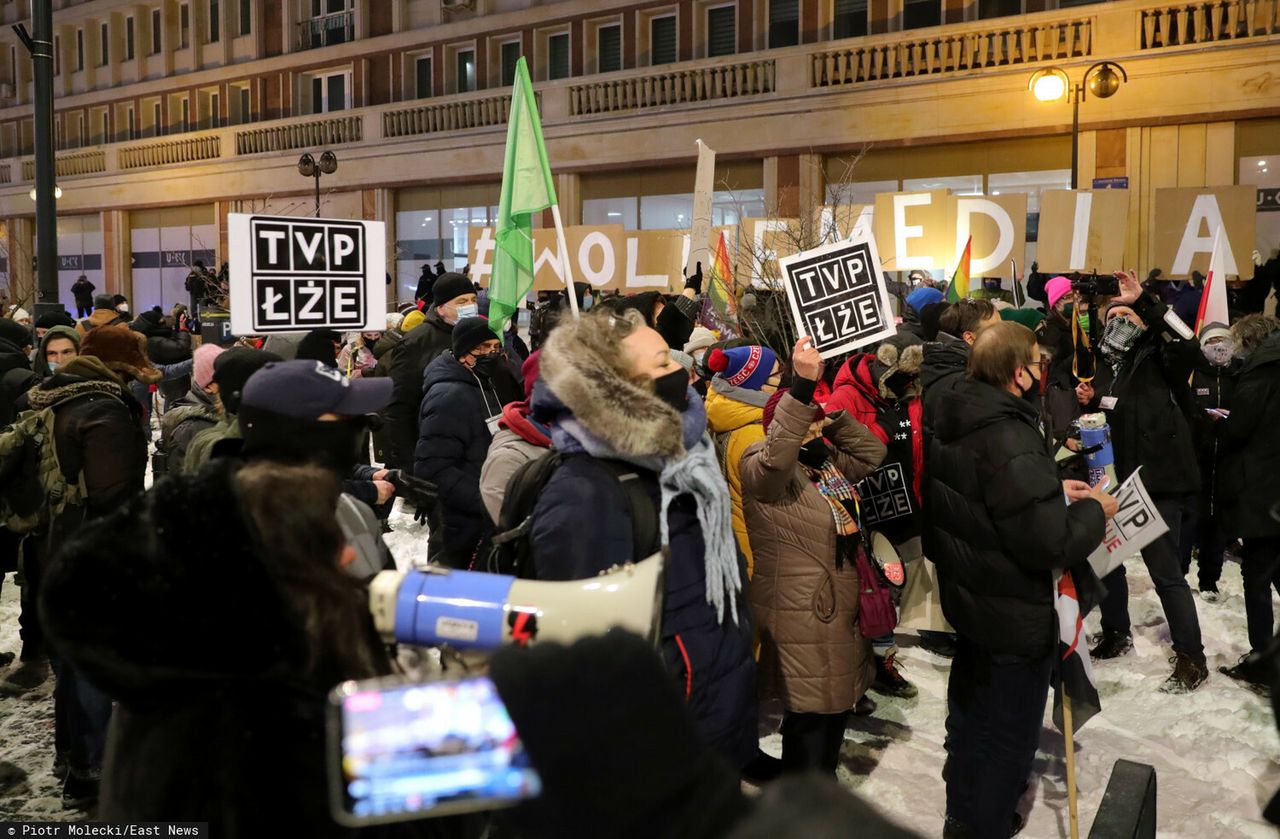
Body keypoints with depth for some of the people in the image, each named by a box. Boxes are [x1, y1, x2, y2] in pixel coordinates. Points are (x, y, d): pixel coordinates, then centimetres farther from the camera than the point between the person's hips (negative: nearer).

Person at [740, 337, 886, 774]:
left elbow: (871, 451, 13)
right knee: (810, 716, -1)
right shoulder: (761, 469, -17)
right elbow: (777, 455, -38)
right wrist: (802, 386, -45)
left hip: (840, 610, 9)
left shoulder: (827, 461, 12)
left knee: (837, 706, 20)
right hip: (802, 618, -9)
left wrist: (832, 414, 0)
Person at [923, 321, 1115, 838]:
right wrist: (1095, 512, -12)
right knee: (1007, 737, 8)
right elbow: (1053, 544, -29)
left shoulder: (955, 423, -1)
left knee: (973, 708, 30)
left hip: (966, 596, 10)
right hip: (1013, 617, -10)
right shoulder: (1012, 441, -31)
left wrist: (1053, 491, 6)